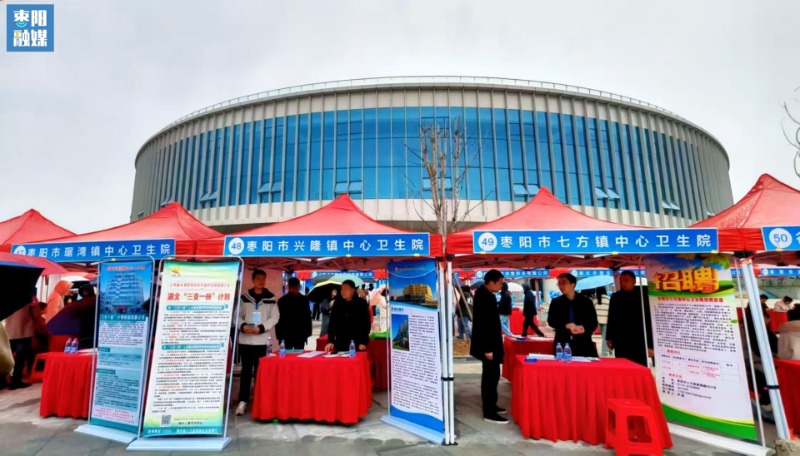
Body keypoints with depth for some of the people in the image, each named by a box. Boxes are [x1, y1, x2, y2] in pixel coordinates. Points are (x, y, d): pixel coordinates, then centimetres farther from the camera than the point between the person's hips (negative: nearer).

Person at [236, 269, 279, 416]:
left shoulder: (271, 299, 1)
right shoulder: (244, 297, 5)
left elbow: (275, 317, -3)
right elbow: (238, 315, 5)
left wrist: (261, 328, -15)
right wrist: (242, 326, -14)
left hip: (262, 340, -1)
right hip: (245, 339, 1)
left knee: (259, 370, 7)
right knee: (246, 370, 8)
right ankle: (243, 401, 16)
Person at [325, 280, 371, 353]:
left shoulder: (362, 303, -3)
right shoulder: (337, 303, 5)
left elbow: (366, 323, -3)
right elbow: (332, 323, 4)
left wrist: (364, 342, -10)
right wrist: (330, 341, -6)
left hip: (357, 343, -2)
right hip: (340, 343, 3)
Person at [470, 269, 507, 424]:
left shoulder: (485, 294, 9)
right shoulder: (483, 296, -21)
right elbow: (482, 324, -24)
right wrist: (488, 348, -23)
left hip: (490, 342, 10)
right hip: (488, 344, -10)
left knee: (491, 375, 18)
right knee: (490, 376, -2)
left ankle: (491, 406, 31)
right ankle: (489, 413, 8)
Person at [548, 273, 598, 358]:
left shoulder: (586, 301, 9)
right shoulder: (555, 302, 10)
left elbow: (594, 322, 6)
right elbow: (551, 321, 2)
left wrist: (584, 328, -16)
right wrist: (567, 326, -15)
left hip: (583, 343, 0)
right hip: (562, 344, 0)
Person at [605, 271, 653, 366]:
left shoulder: (642, 297, -3)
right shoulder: (615, 297, 8)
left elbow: (649, 321, -5)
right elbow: (611, 319, 14)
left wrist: (650, 345, -8)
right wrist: (609, 337, 11)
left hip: (639, 345, -3)